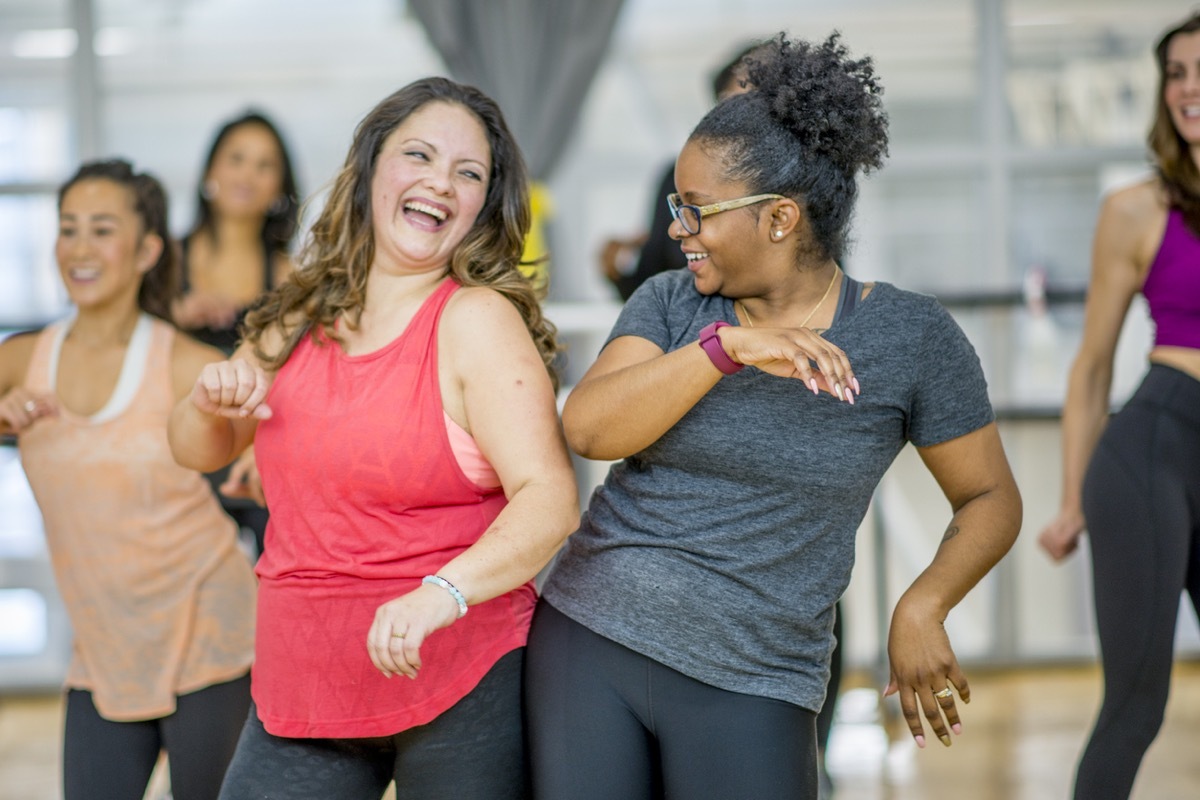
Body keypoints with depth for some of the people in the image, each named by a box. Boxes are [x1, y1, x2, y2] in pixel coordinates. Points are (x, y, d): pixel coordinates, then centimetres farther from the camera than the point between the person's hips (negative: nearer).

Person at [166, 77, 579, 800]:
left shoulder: (478, 320, -11)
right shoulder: (301, 319, 7)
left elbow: (549, 499, -21)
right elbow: (201, 451, 18)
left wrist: (443, 592, -36)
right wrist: (213, 400, -5)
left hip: (462, 686, -5)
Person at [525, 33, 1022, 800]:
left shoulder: (910, 335, -3)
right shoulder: (670, 303, 2)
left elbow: (990, 497, 3)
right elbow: (588, 428, -14)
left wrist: (923, 606, -14)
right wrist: (727, 346, -25)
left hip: (747, 686, -2)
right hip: (587, 641, 2)